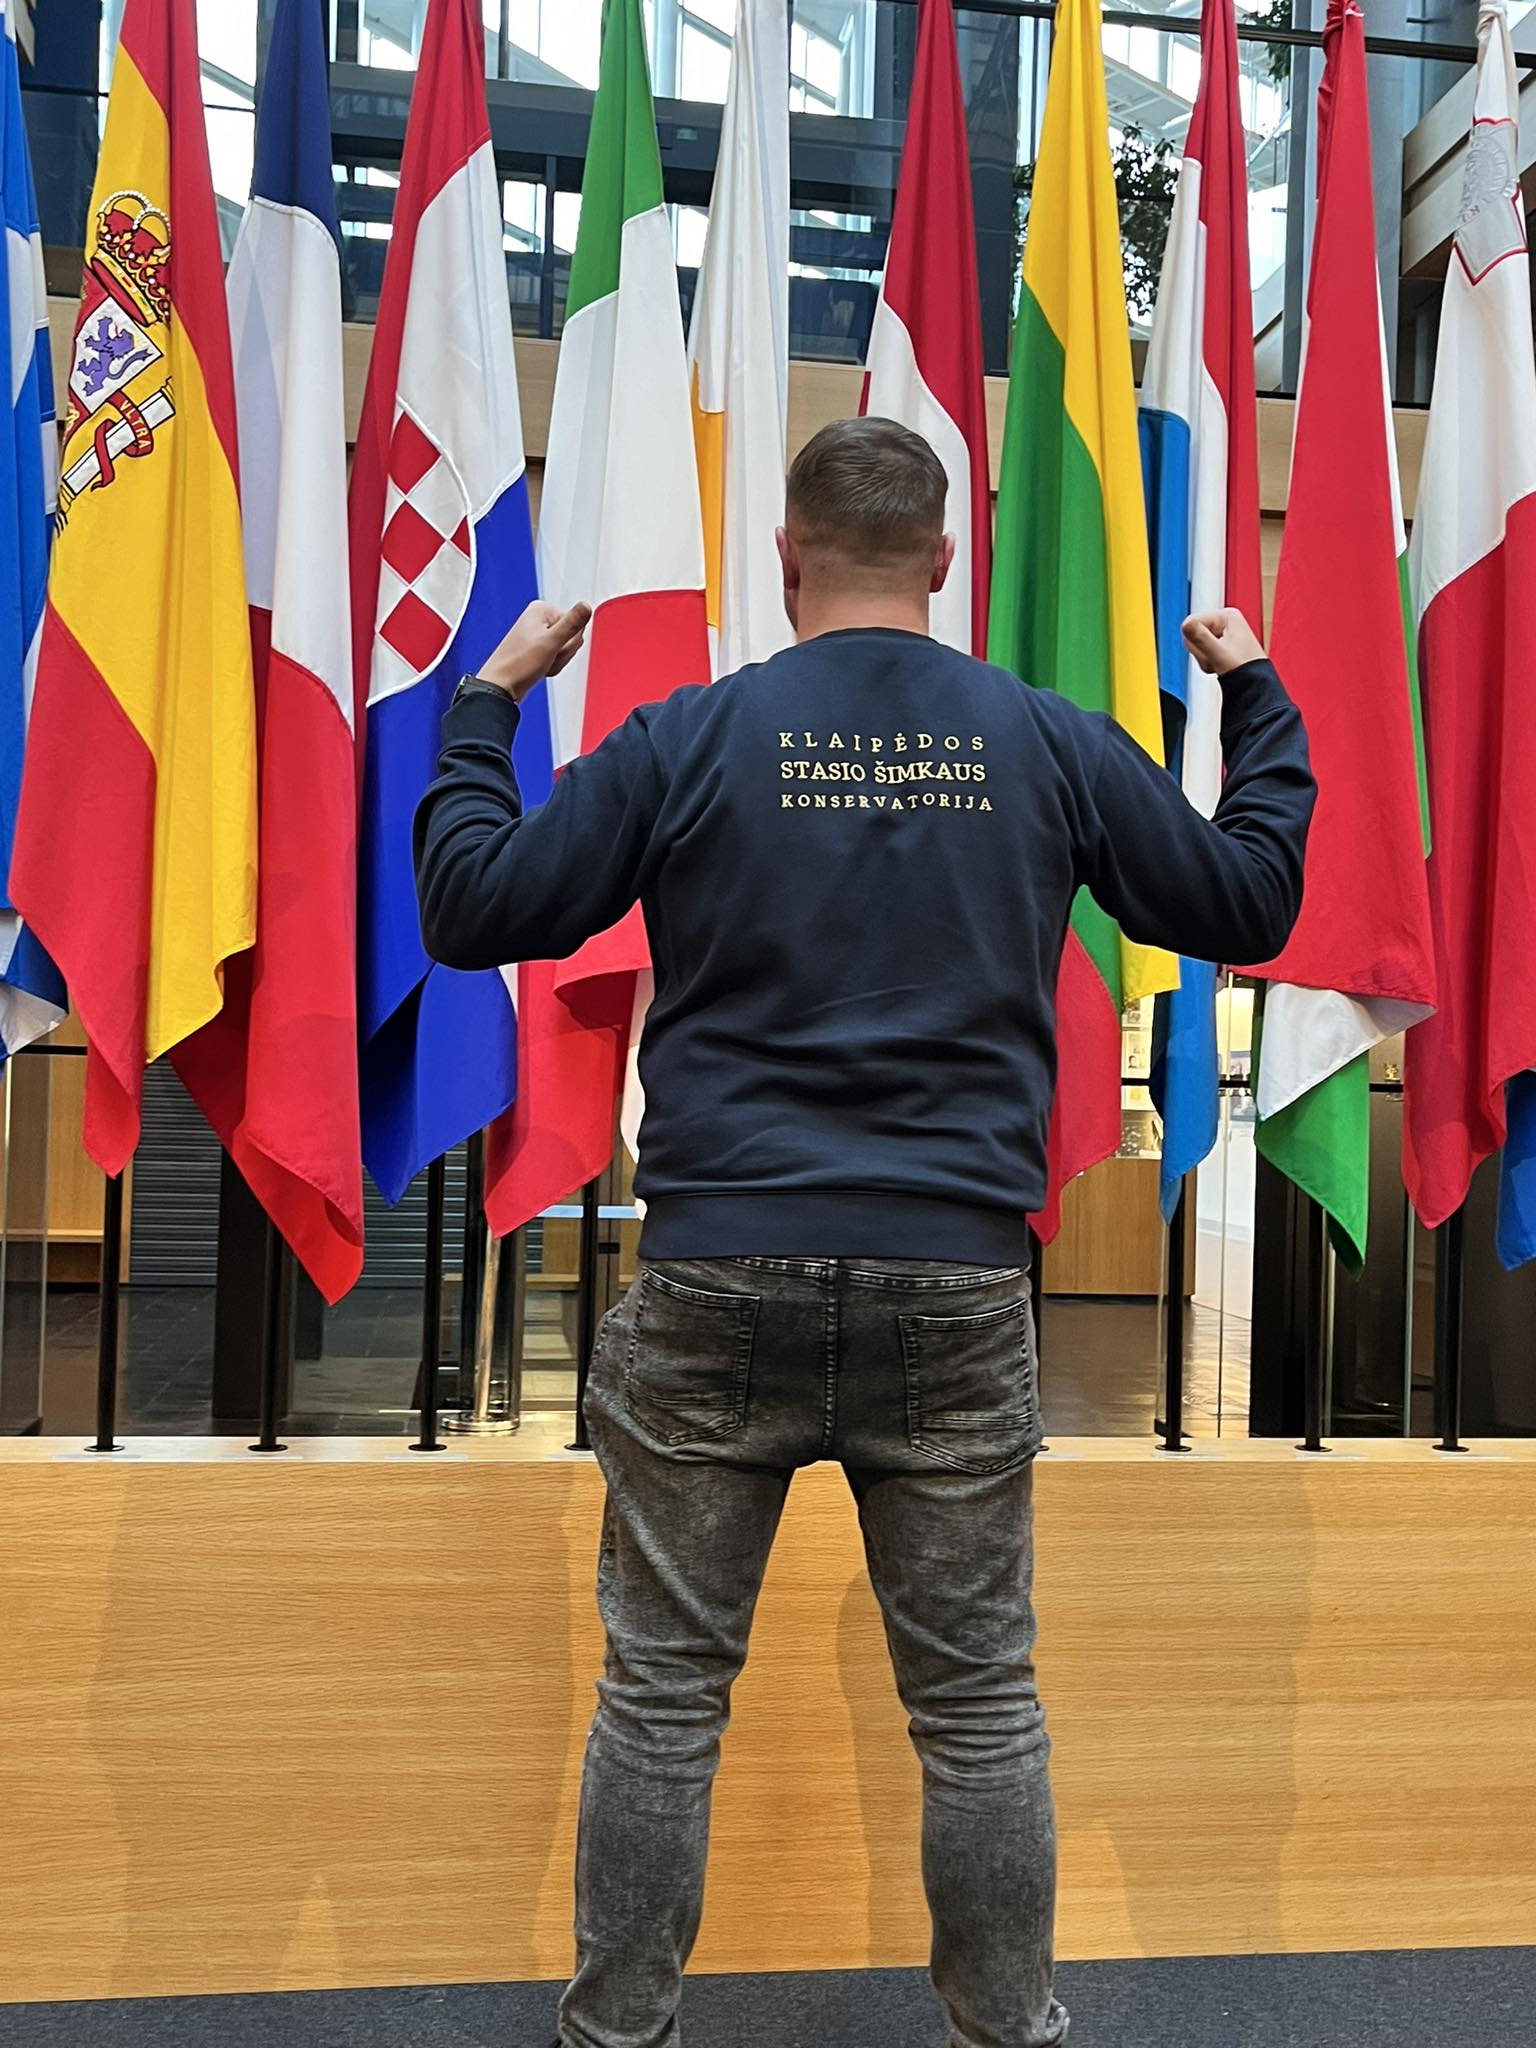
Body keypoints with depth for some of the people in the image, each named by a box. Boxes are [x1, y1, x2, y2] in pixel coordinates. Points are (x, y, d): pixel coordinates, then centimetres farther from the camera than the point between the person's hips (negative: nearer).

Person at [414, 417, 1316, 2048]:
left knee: (663, 1689, 12)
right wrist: (1257, 696, 28)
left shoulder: (686, 740, -1)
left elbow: (471, 909, 2)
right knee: (979, 1703, 14)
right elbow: (1250, 902, 14)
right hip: (955, 1290, 1)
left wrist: (486, 701, 15)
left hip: (718, 1281, -1)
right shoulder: (1053, 744, 3)